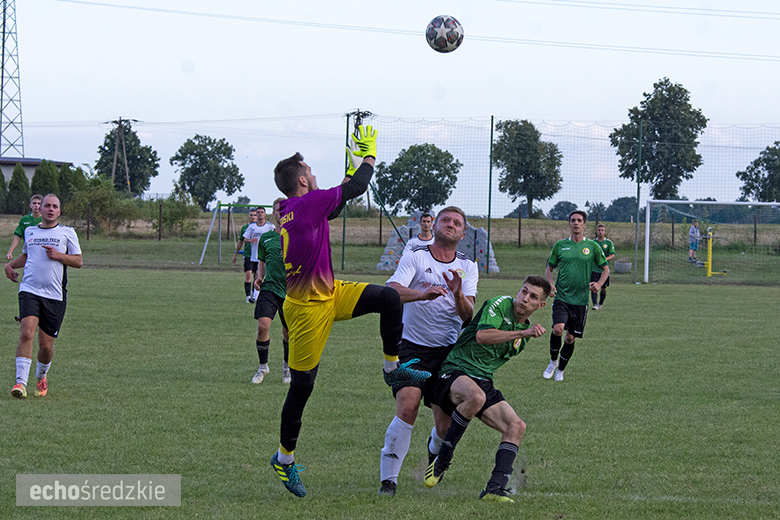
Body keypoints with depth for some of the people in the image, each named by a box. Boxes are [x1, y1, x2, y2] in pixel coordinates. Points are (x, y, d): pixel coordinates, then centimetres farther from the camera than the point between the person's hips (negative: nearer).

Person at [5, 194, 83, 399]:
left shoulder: (67, 233, 6)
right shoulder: (30, 231, 14)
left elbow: (78, 261, 6)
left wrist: (58, 255, -9)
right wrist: (10, 265, 14)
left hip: (55, 296, -1)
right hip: (29, 291, 1)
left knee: (46, 345, 1)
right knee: (26, 333, -21)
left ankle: (41, 377, 31)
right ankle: (21, 382, -22)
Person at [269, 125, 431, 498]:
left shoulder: (292, 211, 6)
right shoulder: (308, 203, -22)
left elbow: (335, 205, 27)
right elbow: (358, 187, -11)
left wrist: (353, 167, 29)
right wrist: (369, 154, 5)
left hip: (330, 293, 9)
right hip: (307, 307, -9)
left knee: (389, 298, -3)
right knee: (302, 384, 1)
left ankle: (393, 368, 11)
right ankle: (284, 458, 14)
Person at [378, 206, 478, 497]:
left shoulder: (468, 267, 8)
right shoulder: (415, 257, -3)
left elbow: (467, 316, -2)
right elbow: (392, 291, -19)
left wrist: (457, 293, -23)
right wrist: (423, 293, -38)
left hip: (448, 350, 3)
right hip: (413, 346, -3)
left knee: (446, 419, -1)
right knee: (407, 407, -22)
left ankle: (435, 449, 35)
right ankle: (388, 478, -15)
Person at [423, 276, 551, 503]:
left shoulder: (526, 329, 15)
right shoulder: (499, 304, -7)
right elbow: (482, 336, -25)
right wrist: (522, 333, -29)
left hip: (484, 383, 8)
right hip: (455, 373, -8)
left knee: (516, 426, -12)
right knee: (476, 397, -40)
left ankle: (495, 487, -18)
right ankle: (442, 460, -24)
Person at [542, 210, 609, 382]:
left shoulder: (592, 247, 3)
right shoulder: (560, 245, 5)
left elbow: (605, 269, 13)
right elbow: (549, 268, 16)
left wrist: (599, 284, -6)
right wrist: (550, 284, -3)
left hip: (580, 300, 1)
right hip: (561, 297, -1)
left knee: (571, 338, 3)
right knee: (558, 329, -22)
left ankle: (560, 370, 24)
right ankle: (553, 361, 2)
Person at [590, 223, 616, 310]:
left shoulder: (609, 243, 0)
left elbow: (612, 255, -11)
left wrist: (605, 259, -29)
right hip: (594, 269, 0)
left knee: (603, 289, 8)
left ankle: (600, 304, 29)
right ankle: (595, 305, -20)